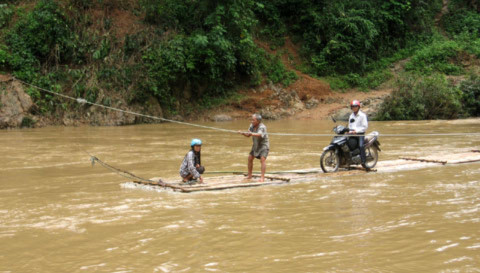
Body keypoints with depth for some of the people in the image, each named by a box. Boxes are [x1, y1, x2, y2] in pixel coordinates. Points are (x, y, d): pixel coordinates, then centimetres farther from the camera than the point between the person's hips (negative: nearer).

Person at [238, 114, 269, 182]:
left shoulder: (262, 127, -28)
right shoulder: (252, 126, -6)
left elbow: (259, 135, -46)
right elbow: (248, 135, 0)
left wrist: (251, 133, -62)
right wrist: (242, 133, -19)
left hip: (264, 145, -8)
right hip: (256, 145, 8)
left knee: (262, 159, -22)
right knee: (250, 158, 4)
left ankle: (262, 177, -24)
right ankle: (249, 176, 14)